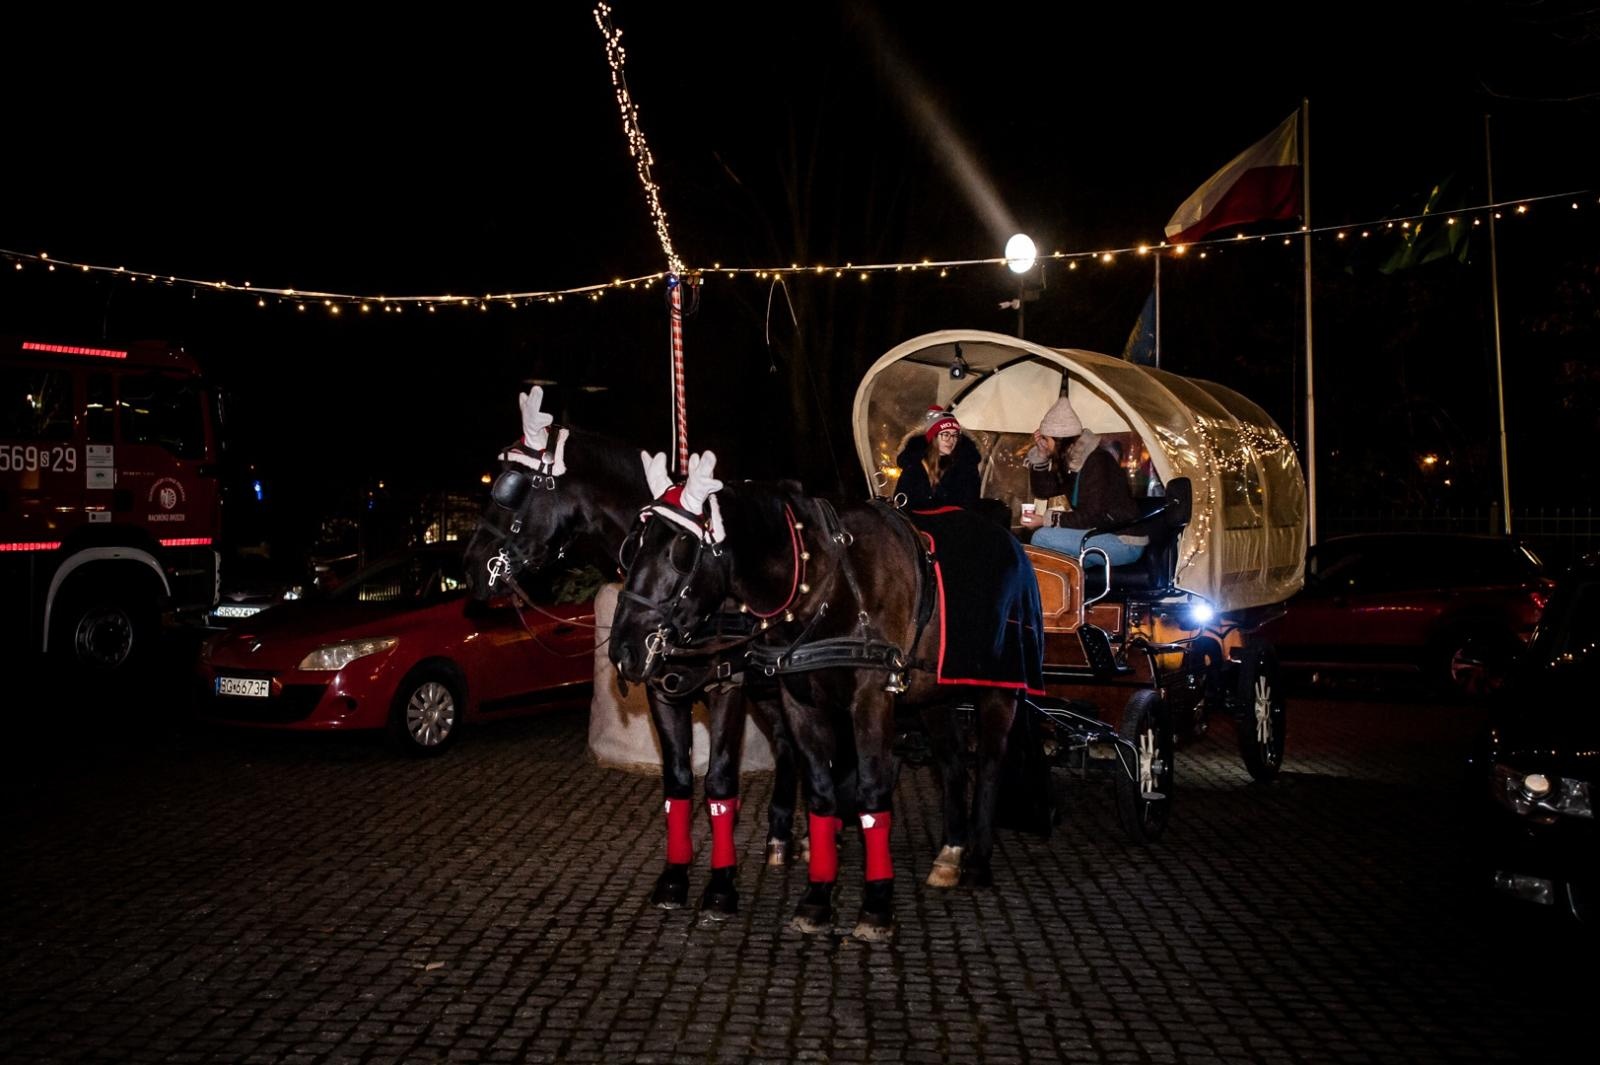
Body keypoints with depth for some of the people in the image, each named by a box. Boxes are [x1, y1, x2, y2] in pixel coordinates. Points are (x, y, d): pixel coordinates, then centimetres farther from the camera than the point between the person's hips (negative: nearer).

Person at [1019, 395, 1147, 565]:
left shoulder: (1097, 462, -19)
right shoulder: (1070, 460, 7)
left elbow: (1092, 516, -21)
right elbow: (1043, 491, 15)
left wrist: (1046, 521, -19)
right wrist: (1041, 455, 2)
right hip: (1104, 534, 10)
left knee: (1042, 537, -19)